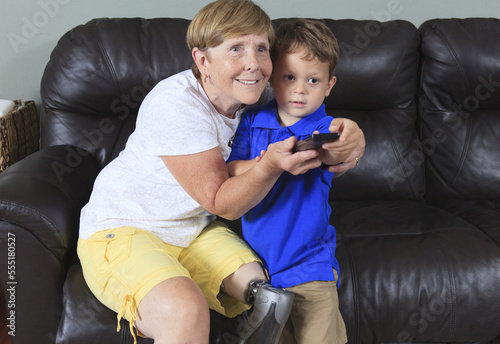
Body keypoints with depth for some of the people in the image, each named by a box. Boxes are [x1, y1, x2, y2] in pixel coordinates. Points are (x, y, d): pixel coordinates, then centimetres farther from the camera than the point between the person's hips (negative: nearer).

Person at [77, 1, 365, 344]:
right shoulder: (176, 103, -26)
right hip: (120, 229, -5)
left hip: (193, 231, 6)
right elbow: (221, 203, -22)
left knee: (269, 297, -15)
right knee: (185, 310, -31)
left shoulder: (255, 97, -6)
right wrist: (270, 166, -40)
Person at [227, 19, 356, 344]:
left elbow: (331, 159, -31)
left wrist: (342, 147, -55)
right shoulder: (253, 121, -1)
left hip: (309, 267, -3)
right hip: (260, 261, 3)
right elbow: (230, 169, -6)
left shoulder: (326, 129, -10)